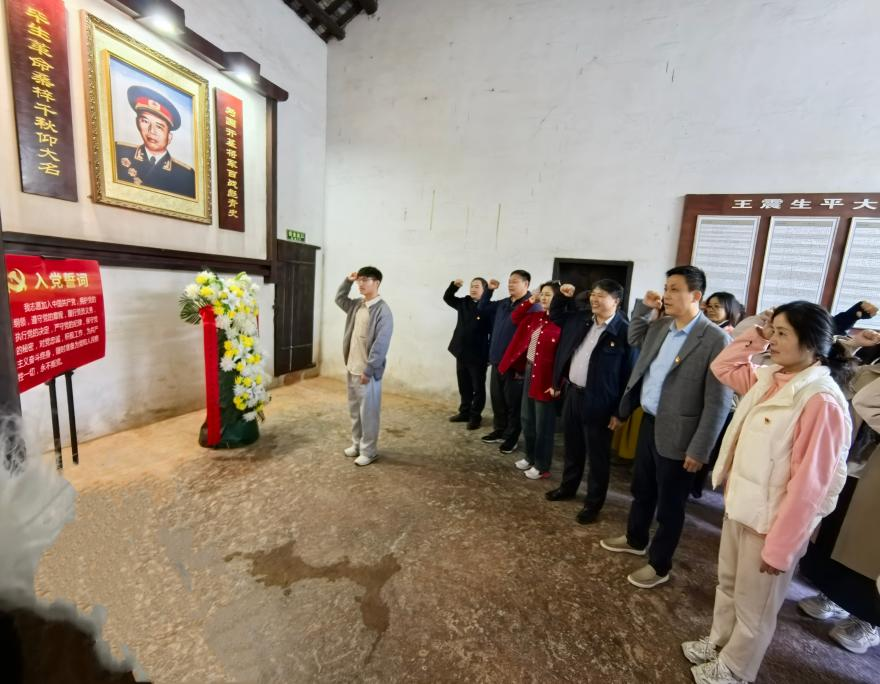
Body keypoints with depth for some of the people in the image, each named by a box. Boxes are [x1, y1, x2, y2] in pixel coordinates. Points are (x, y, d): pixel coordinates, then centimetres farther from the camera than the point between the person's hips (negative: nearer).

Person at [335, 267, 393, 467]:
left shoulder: (382, 310, -17)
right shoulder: (357, 304, 8)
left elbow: (381, 344, -21)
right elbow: (339, 299, 28)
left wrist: (368, 370, -20)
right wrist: (347, 281, 10)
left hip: (367, 371, -8)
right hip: (352, 368, 8)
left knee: (368, 412, 4)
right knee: (355, 410, 19)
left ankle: (368, 451, 18)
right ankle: (357, 444, 34)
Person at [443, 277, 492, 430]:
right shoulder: (464, 303, 6)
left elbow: (493, 332, -14)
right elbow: (447, 298, 17)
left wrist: (490, 355, -14)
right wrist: (454, 285, -2)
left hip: (478, 355, -6)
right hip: (461, 353, 6)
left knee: (478, 388, 8)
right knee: (464, 387, 18)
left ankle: (475, 416, 18)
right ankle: (464, 412, 32)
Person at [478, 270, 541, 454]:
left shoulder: (533, 306, -15)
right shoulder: (502, 304, 10)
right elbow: (481, 308, 23)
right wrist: (489, 290, 8)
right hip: (497, 361, 8)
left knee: (513, 403, 7)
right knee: (497, 399, 18)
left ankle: (511, 437, 23)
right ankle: (499, 431, 35)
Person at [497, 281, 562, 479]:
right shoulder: (536, 317, 7)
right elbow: (515, 318, 21)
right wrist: (529, 301, 8)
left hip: (545, 377, -8)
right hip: (529, 370, 8)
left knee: (543, 424, 6)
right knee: (527, 419, 18)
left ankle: (542, 467, 23)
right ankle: (530, 458, 36)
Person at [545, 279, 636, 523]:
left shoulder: (624, 331, -15)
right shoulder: (580, 319, 4)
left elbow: (629, 374, -14)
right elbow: (556, 316, 25)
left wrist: (620, 411, -13)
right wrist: (564, 297, 6)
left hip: (598, 402, -6)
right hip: (572, 393, 7)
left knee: (597, 456, 10)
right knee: (572, 447, 22)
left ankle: (593, 503, 26)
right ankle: (568, 487, 41)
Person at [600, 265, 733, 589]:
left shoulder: (716, 339, -17)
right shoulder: (658, 326, 2)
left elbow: (718, 402, -17)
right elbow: (633, 339, 25)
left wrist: (699, 449, -16)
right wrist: (644, 307, 8)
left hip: (677, 434, -6)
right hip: (649, 423, 7)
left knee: (669, 504, 12)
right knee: (641, 489, 24)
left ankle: (659, 565, 32)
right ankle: (635, 539, 46)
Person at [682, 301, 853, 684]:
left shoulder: (821, 400, -24)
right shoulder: (769, 378, -1)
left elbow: (808, 483, -23)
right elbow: (722, 368, 17)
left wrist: (780, 546, -18)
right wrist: (753, 338, 1)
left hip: (772, 520, -7)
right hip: (739, 504, 7)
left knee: (754, 604, 18)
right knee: (728, 584, 27)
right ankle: (718, 643, 49)